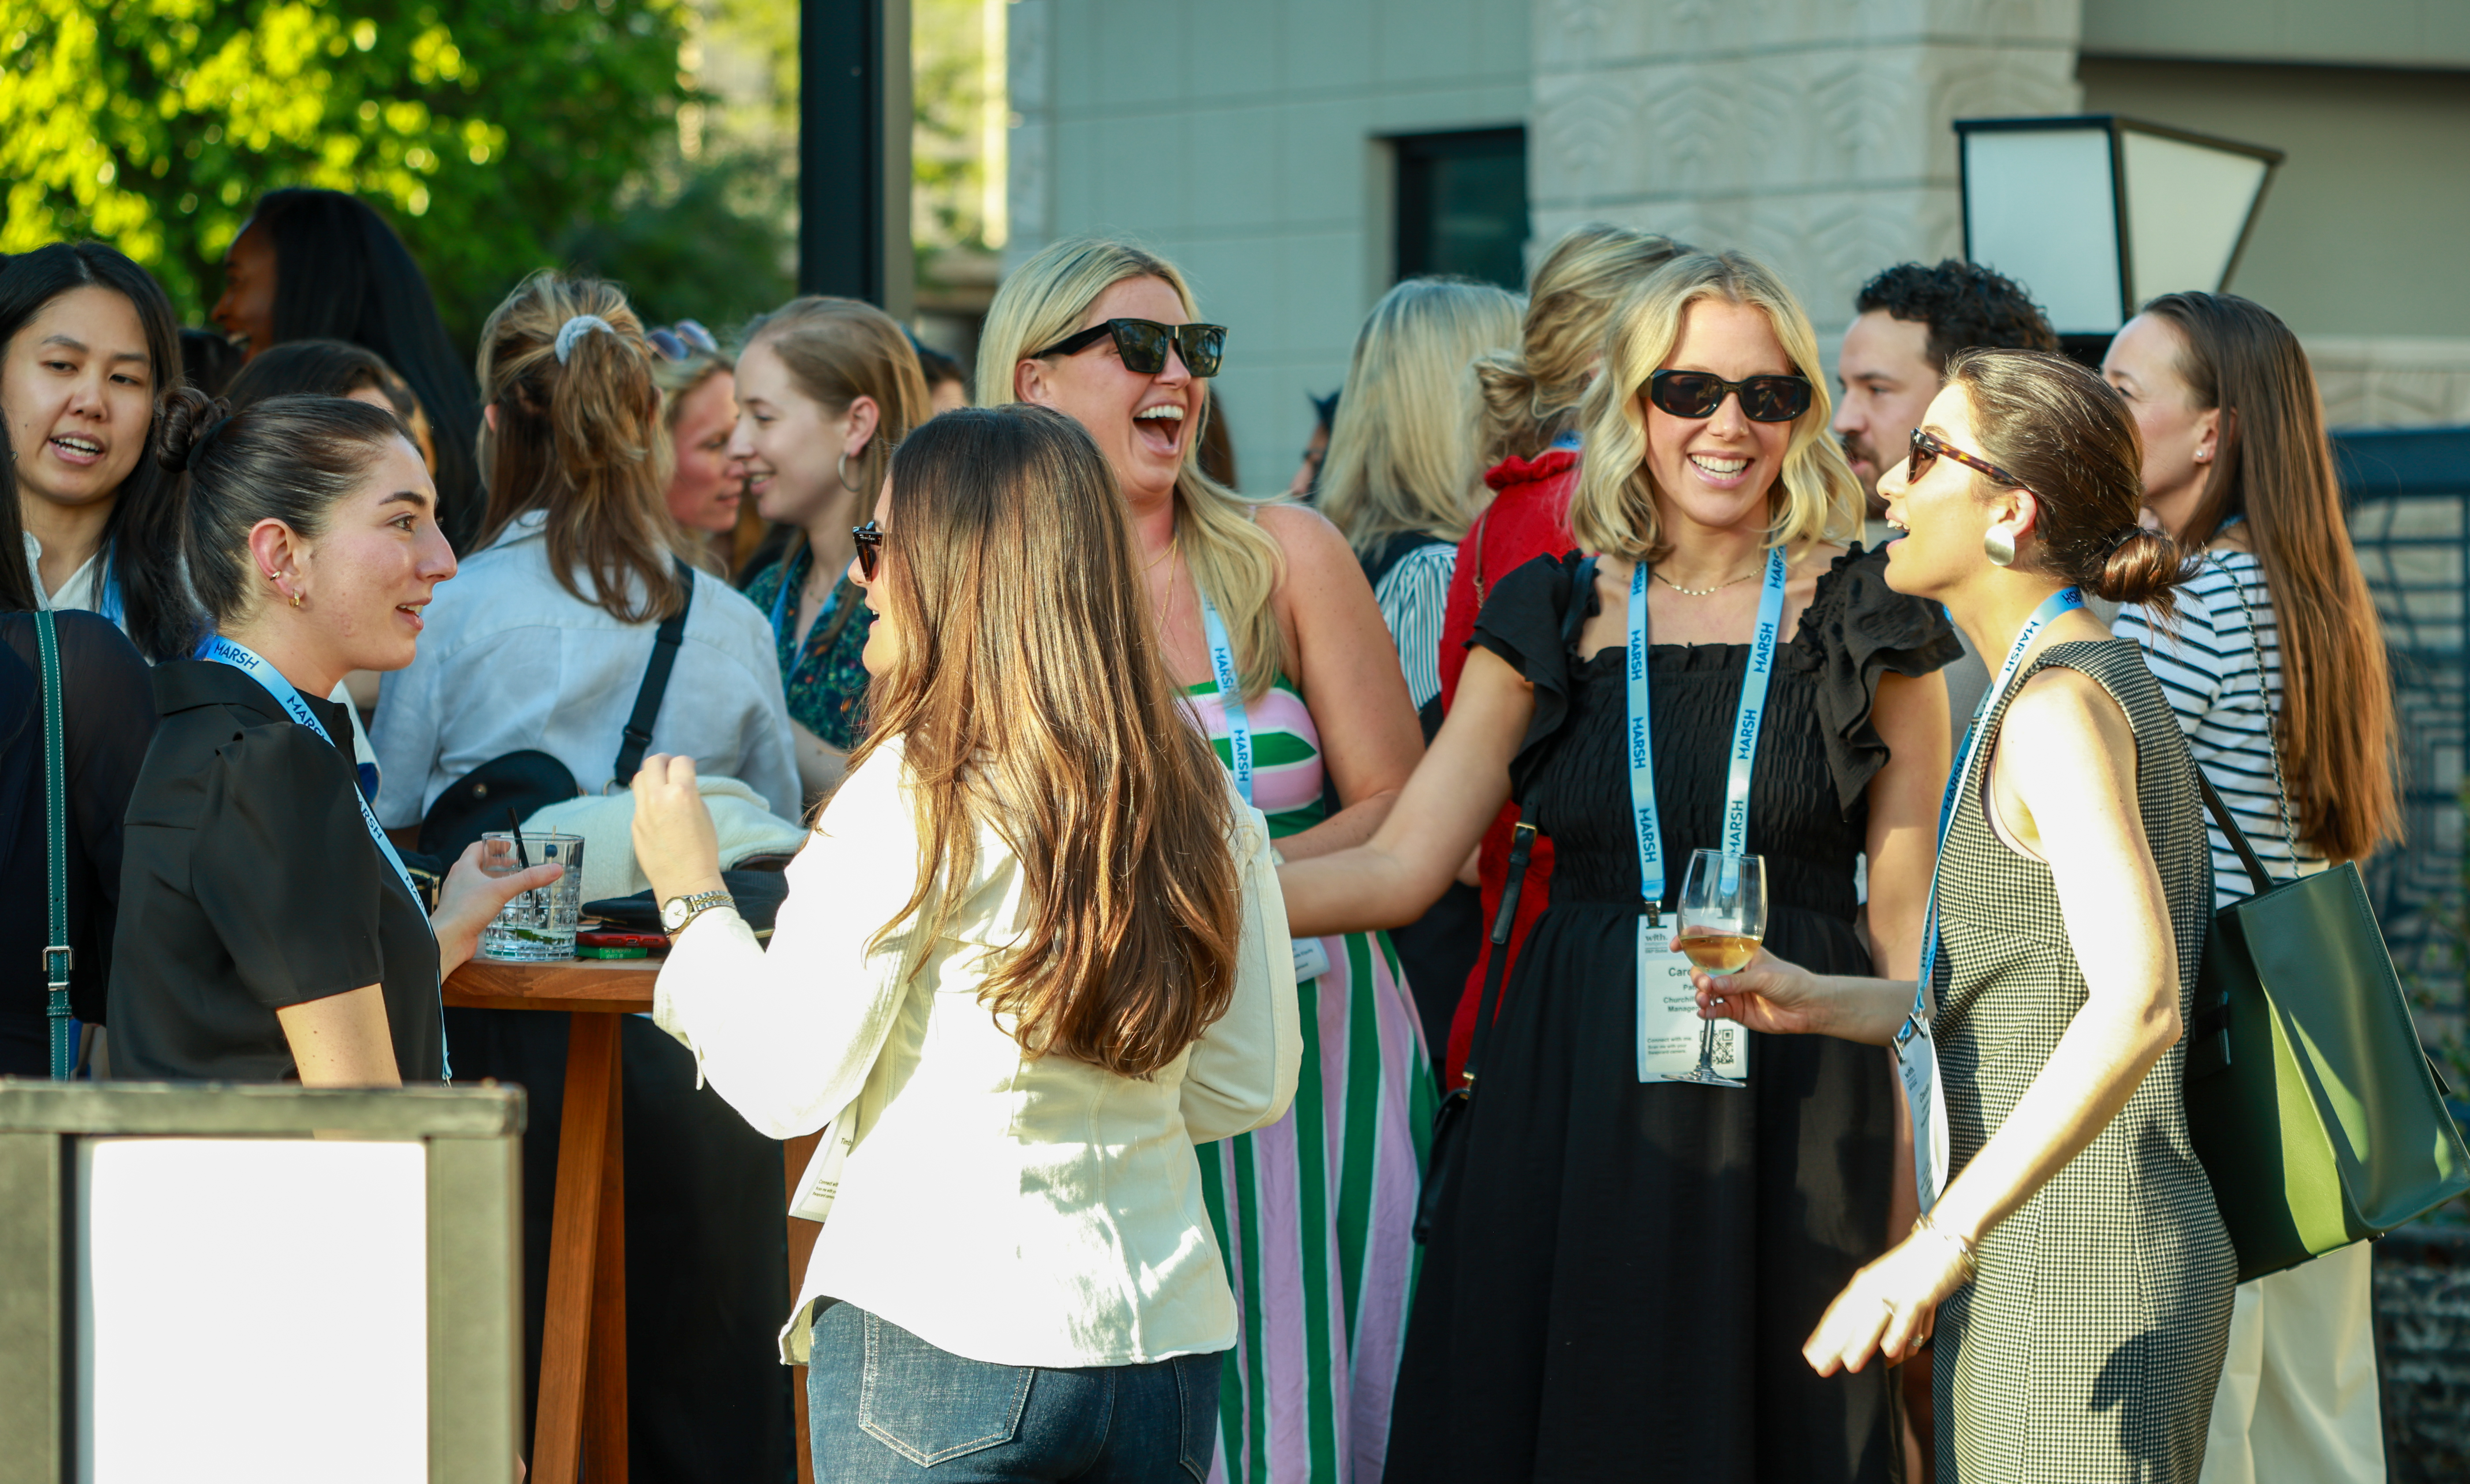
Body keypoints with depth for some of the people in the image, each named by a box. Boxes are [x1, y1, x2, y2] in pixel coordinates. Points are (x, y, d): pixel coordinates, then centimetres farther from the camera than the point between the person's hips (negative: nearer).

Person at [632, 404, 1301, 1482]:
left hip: (946, 1333, -5)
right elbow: (1251, 1087, 13)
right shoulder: (1202, 798, 6)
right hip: (1168, 1341, 6)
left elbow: (784, 1084, -9)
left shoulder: (913, 794, -11)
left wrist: (692, 900, 5)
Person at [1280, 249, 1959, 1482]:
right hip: (1580, 1093, 2)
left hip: (1793, 1103, -2)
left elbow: (1907, 908, 2)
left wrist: (1923, 1158, -3)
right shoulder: (1552, 618, 6)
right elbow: (1396, 866, 1)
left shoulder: (1869, 619, 1)